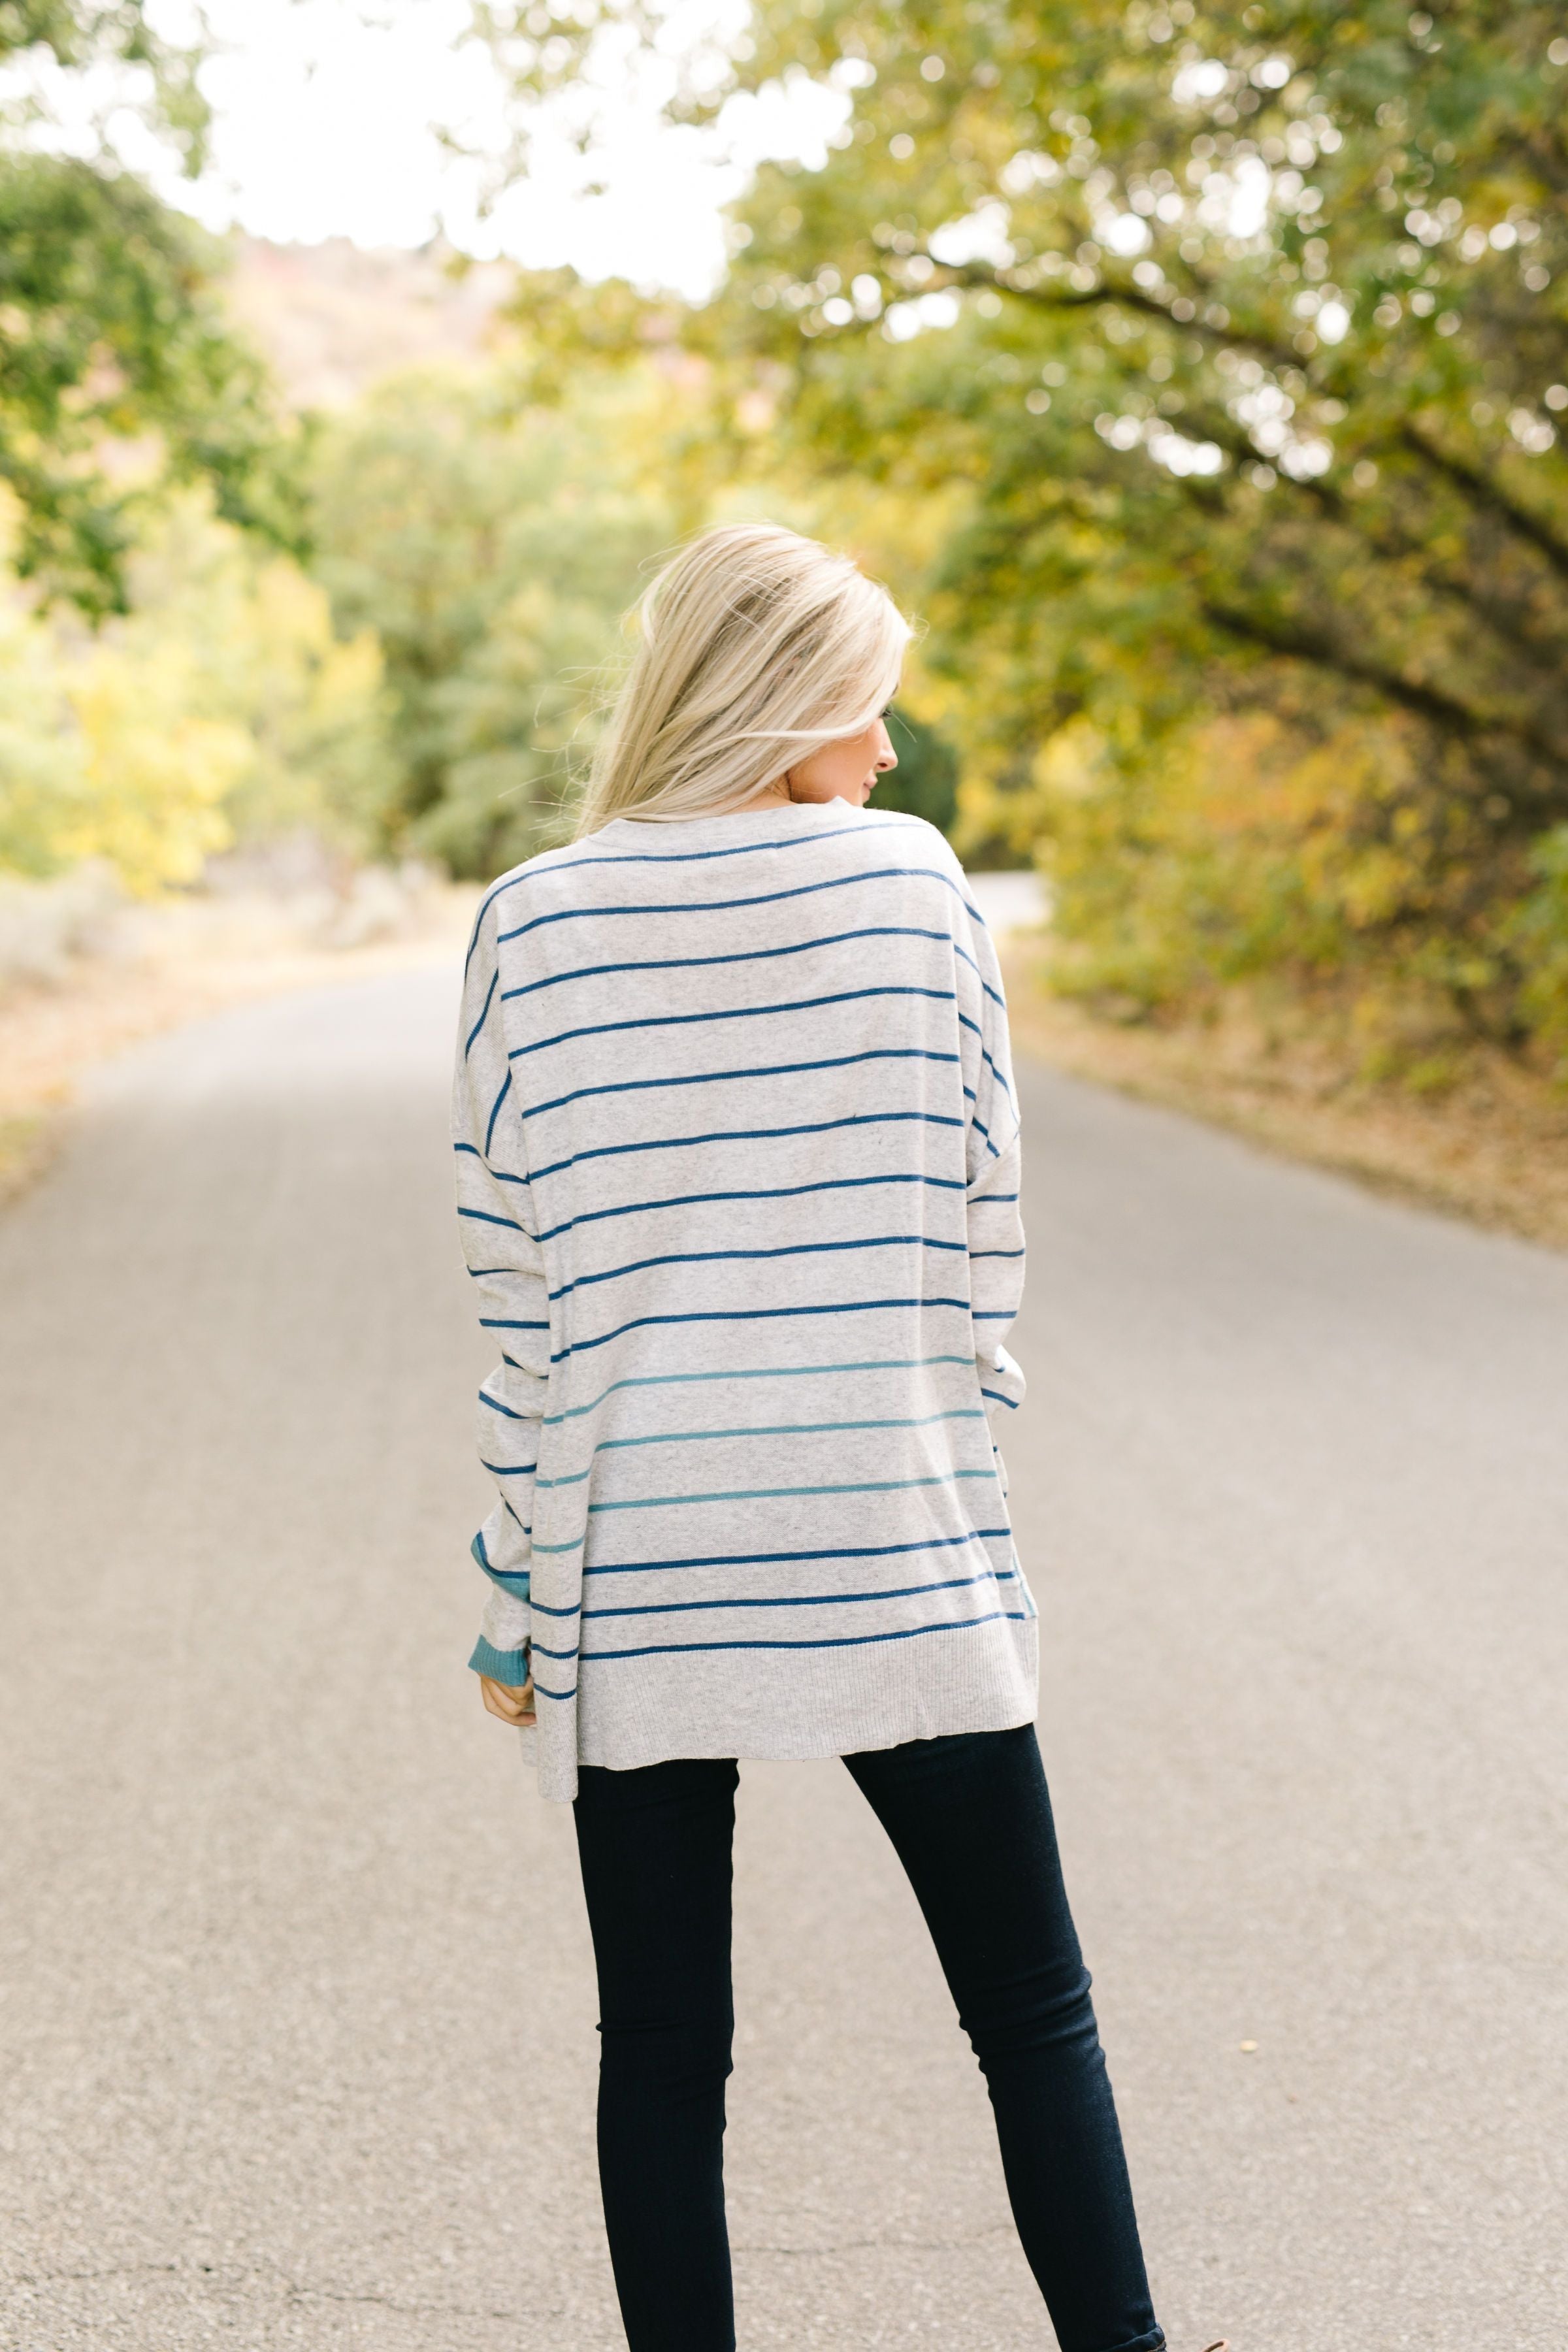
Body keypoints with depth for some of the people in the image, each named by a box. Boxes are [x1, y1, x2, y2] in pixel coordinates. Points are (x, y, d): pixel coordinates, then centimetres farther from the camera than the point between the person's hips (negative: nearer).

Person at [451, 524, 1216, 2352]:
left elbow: (517, 1284, -1)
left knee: (662, 2045, 10)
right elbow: (982, 1223, 1)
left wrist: (518, 1597, 5)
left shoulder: (533, 925, -1)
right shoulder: (912, 884, -2)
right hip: (896, 1553, 0)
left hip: (631, 1572, 1)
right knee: (1032, 2009, 12)